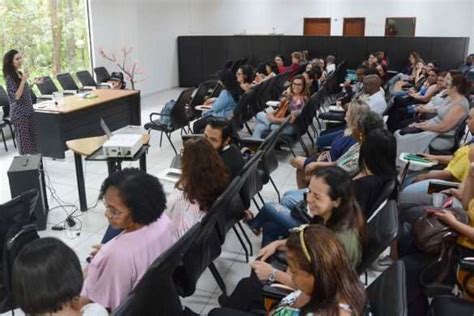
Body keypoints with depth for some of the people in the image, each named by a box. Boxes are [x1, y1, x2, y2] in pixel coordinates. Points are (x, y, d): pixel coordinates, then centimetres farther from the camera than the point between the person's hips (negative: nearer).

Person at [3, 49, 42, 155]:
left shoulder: (20, 73, 9)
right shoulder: (10, 77, -15)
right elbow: (16, 96, -22)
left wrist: (34, 83, 12)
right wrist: (23, 80, -24)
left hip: (28, 110, 8)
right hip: (19, 113, -8)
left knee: (33, 137, 12)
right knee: (23, 139, 0)